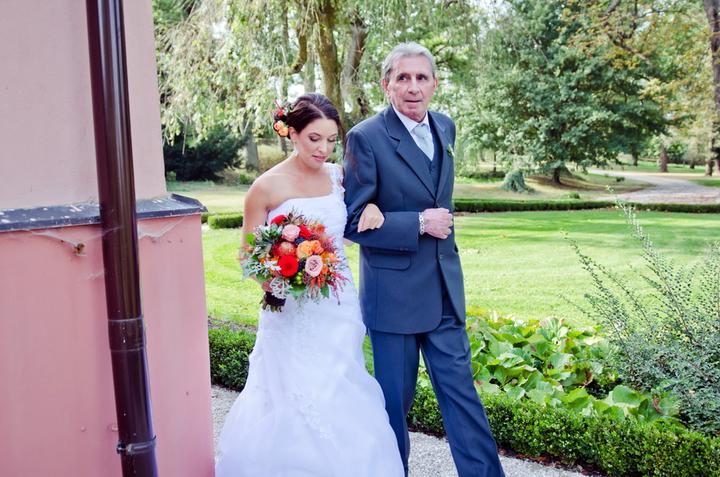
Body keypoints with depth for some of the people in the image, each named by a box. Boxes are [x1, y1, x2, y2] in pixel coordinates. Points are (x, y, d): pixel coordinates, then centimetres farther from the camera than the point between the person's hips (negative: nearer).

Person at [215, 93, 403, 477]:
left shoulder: (338, 176, 5)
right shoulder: (267, 187, -7)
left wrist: (370, 205, 0)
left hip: (339, 308, 5)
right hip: (293, 313, -4)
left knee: (343, 404, 10)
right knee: (296, 402, -2)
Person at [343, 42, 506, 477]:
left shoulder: (445, 127, 7)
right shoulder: (366, 138, -13)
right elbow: (353, 222, -13)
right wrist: (418, 223, -17)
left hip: (444, 289, 5)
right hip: (393, 290, -5)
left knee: (459, 387, 11)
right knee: (397, 396, 9)